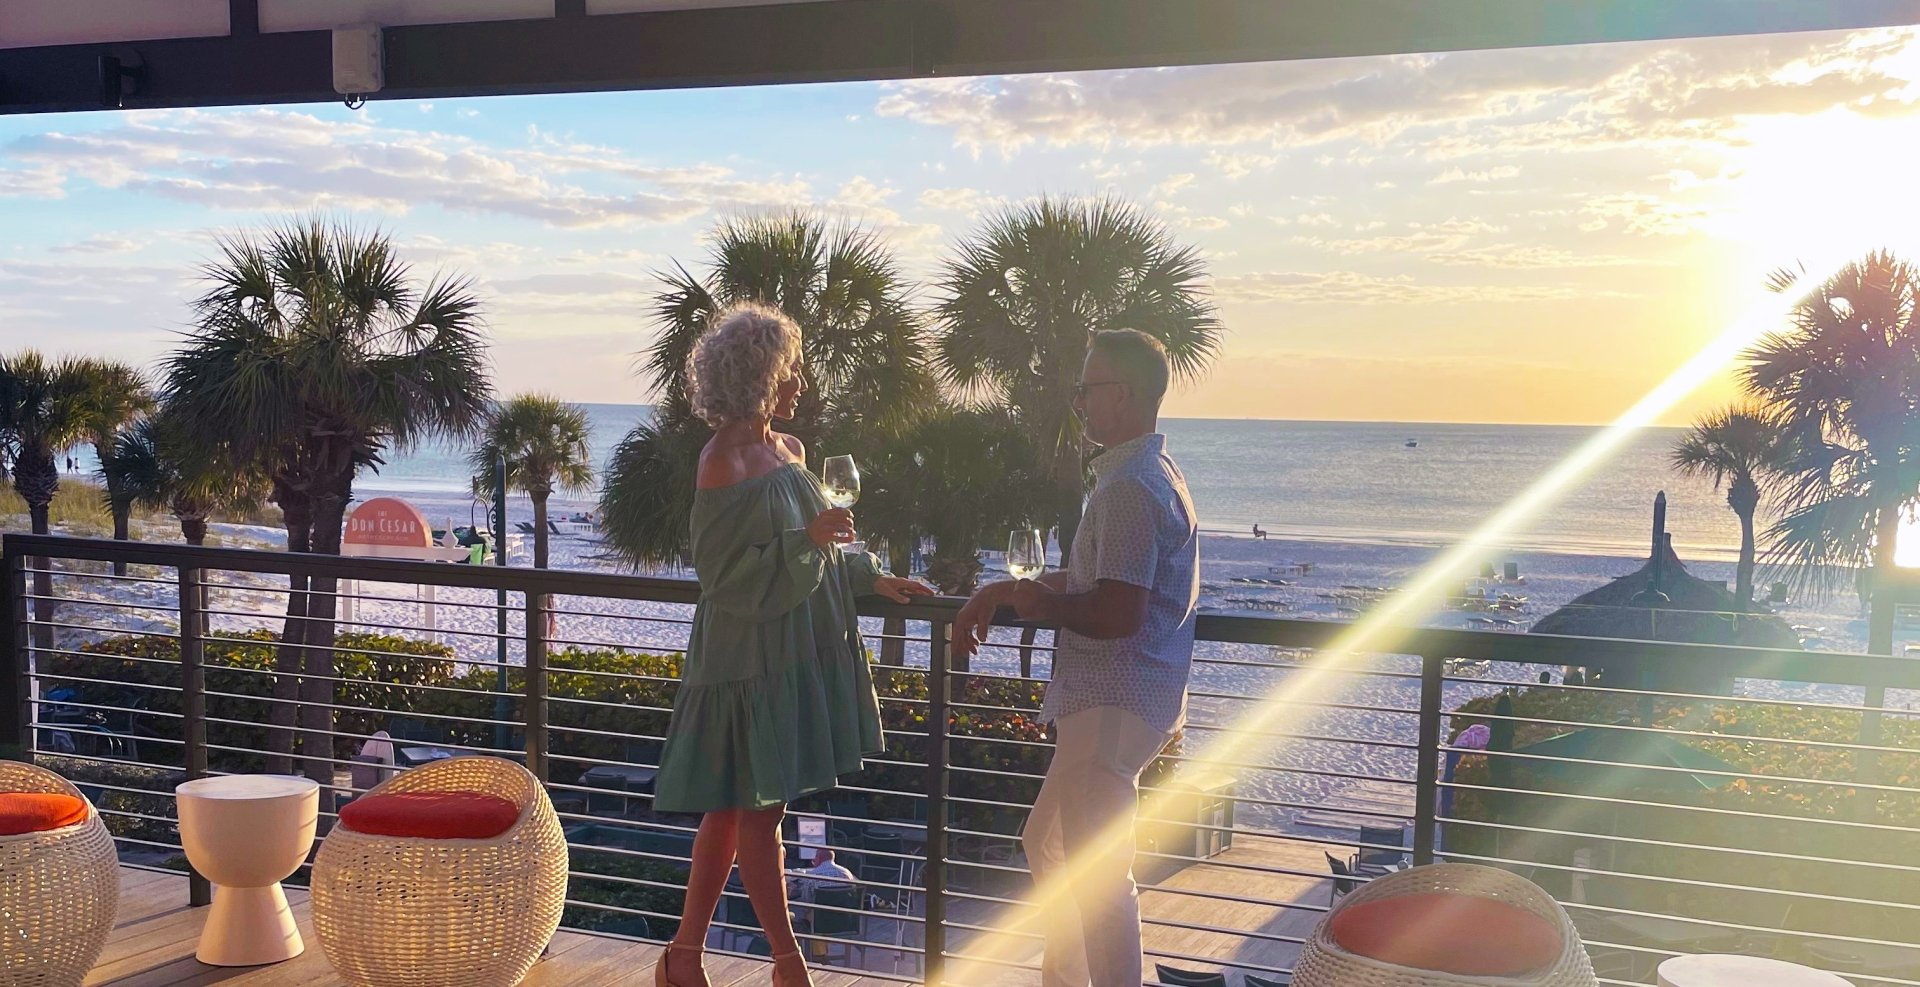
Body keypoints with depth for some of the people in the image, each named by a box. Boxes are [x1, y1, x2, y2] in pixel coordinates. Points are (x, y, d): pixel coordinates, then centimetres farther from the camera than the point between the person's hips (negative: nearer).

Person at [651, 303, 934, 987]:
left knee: (733, 808, 14)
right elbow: (723, 572, -18)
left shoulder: (789, 451, 10)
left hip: (796, 656, 8)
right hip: (750, 660, -8)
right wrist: (807, 539, -26)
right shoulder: (724, 463, -15)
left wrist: (871, 579, 14)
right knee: (761, 809, 2)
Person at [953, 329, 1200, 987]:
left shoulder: (1130, 488, -19)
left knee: (1097, 873, -4)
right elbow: (1091, 581, 23)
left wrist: (1047, 605, -10)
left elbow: (1117, 612, -27)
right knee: (1048, 844, 23)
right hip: (1104, 702, 12)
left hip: (1113, 705, -12)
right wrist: (1000, 593, 16)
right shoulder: (1147, 475, 17)